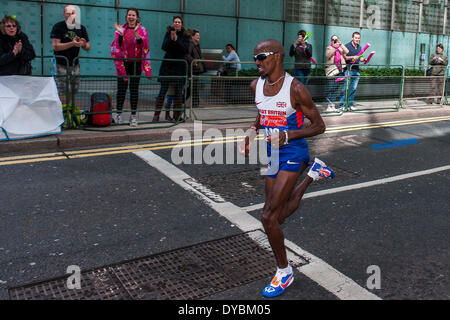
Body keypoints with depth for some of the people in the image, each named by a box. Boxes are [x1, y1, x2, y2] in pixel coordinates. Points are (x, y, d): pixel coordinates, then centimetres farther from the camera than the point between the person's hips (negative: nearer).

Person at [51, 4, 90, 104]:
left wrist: (84, 44, -19)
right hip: (61, 64, -4)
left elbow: (88, 47, 5)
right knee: (63, 91, -8)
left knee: (74, 89, 9)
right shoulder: (58, 27, -7)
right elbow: (55, 46, -17)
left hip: (75, 64, 4)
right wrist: (72, 43, -27)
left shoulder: (81, 28, 5)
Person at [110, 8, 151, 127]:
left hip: (136, 62, -1)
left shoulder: (142, 30, 5)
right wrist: (120, 33, -15)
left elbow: (143, 45, -11)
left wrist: (136, 33, -23)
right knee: (121, 88, 1)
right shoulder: (121, 29, 8)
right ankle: (118, 113, 12)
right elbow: (117, 46, -2)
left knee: (134, 89, 1)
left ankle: (133, 116, 5)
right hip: (123, 62, 1)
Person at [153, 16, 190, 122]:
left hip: (180, 66, 1)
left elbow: (186, 49, -6)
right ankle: (156, 114, -2)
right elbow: (164, 47, -3)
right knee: (163, 90, -5)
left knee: (178, 91, -1)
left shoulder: (185, 35, 7)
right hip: (167, 65, 0)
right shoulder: (168, 33, 8)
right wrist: (171, 38, -17)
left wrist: (176, 39, -14)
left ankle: (177, 115, 6)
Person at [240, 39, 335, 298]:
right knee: (279, 217, 17)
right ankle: (312, 174, 37)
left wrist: (288, 135, -25)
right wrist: (252, 133, 1)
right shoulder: (256, 86, 2)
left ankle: (284, 272, 10)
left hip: (293, 154, -7)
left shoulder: (295, 89, -18)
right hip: (273, 155, 7)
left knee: (268, 216, -13)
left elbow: (319, 126, -12)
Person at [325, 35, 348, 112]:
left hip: (340, 70, 3)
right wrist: (334, 47, -15)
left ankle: (333, 106, 7)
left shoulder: (341, 48, 18)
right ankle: (329, 106, -6)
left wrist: (340, 44, -5)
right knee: (330, 88, -8)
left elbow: (347, 52, -1)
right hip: (331, 70, -3)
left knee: (336, 89, 3)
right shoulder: (329, 48, 9)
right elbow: (327, 55, -9)